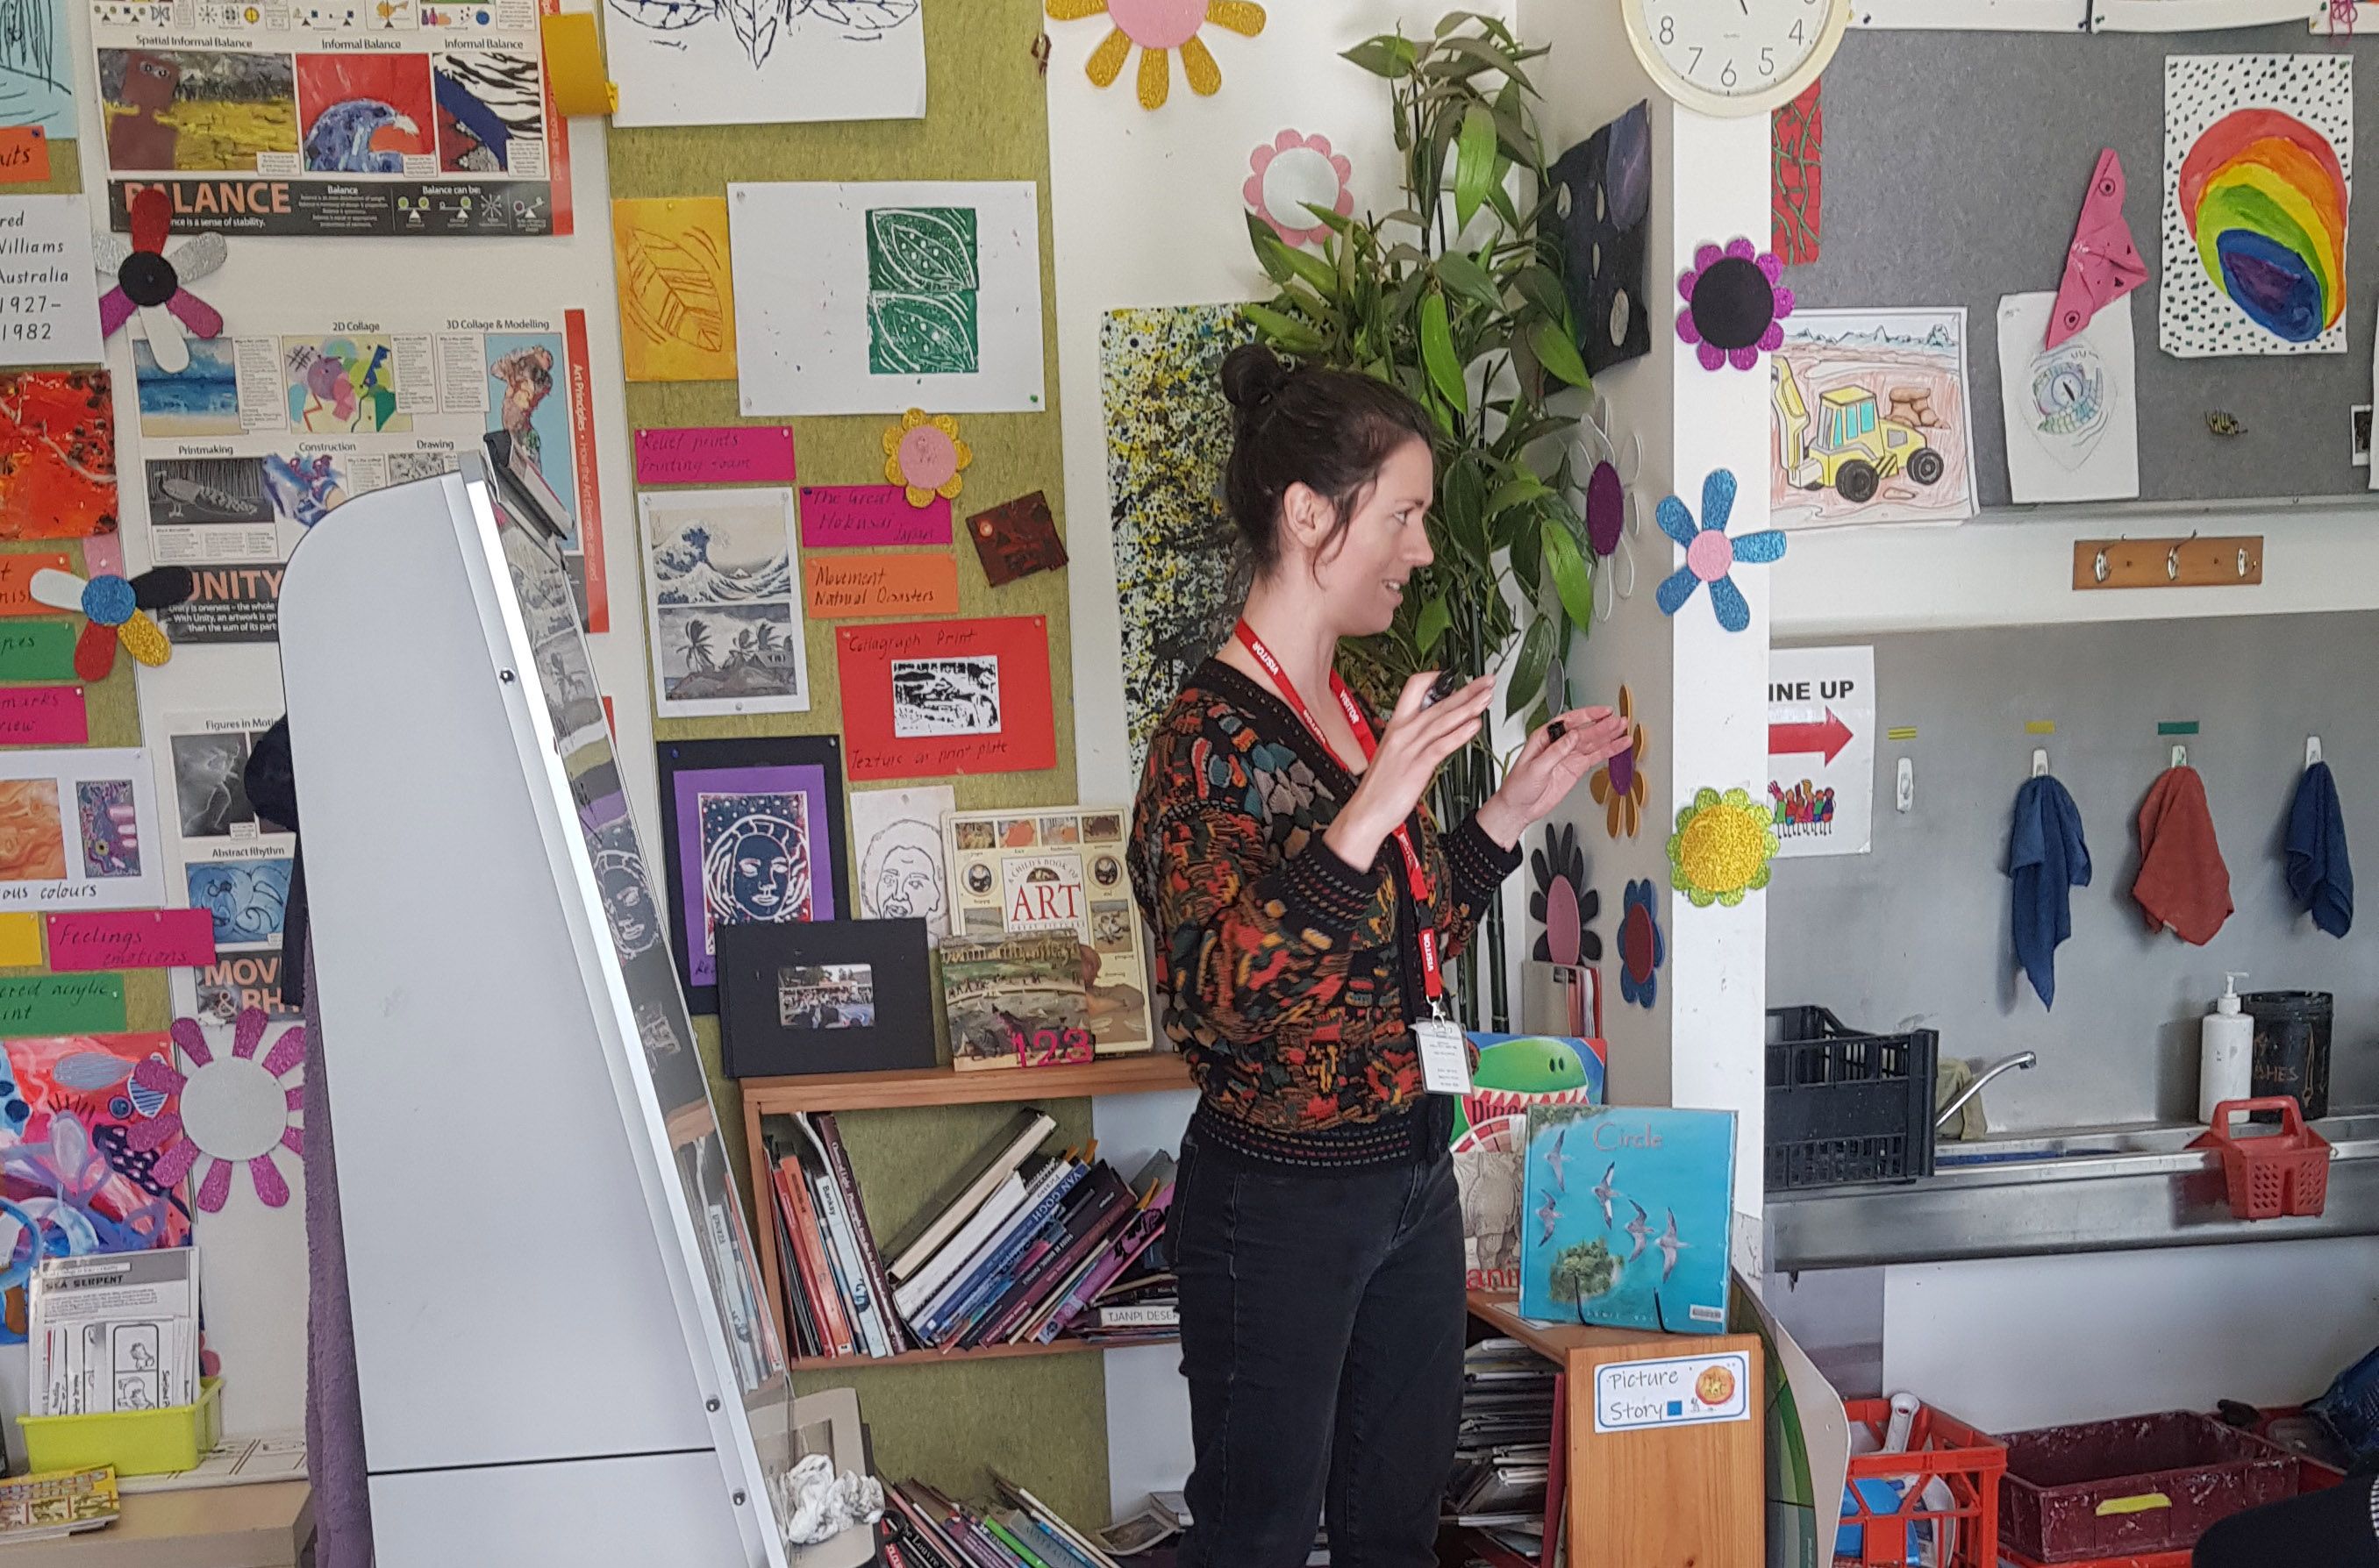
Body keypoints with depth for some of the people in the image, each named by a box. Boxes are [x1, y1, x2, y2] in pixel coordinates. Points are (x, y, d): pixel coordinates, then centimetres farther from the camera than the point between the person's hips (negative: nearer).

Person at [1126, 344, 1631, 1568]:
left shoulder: (1360, 711, 6)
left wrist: (1512, 809, 6)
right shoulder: (1214, 734, -19)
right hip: (1279, 1200, -8)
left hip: (1412, 1177, 8)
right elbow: (1215, 1000, -28)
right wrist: (1369, 814, -34)